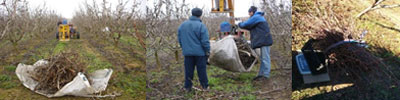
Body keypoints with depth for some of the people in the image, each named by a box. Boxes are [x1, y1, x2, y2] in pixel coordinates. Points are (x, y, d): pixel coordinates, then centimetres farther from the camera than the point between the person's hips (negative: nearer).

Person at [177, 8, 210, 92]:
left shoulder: (182, 25, 4)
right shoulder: (201, 26, -13)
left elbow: (180, 39, 11)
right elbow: (205, 41, -13)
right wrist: (207, 51, -2)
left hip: (187, 52, 4)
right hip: (200, 52, -4)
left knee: (188, 70, 10)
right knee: (201, 70, 6)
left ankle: (187, 87, 15)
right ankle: (205, 86, 15)